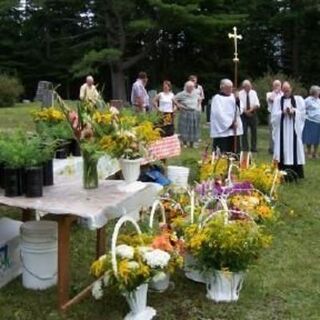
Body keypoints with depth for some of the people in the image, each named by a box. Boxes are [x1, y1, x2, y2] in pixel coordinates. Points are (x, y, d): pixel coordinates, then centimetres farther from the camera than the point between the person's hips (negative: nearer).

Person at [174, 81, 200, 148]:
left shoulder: (195, 94, 7)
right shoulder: (182, 94, -8)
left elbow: (198, 99, 26)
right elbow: (174, 99, -4)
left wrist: (197, 106, 14)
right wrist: (179, 105, -9)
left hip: (195, 114, 4)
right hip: (185, 114, -4)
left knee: (194, 128, 5)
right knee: (185, 128, -4)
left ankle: (192, 143, 15)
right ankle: (184, 143, 5)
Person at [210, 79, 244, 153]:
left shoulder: (233, 97, 14)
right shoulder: (217, 98, -4)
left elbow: (240, 110, 8)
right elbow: (219, 113, -12)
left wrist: (238, 102, -12)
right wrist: (229, 123, -16)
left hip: (235, 129, 6)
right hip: (222, 130, -6)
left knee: (235, 152, 6)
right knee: (223, 155, -8)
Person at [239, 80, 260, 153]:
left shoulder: (254, 93, 5)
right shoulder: (240, 93, -1)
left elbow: (257, 104, -2)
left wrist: (250, 110, -15)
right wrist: (245, 111, -17)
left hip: (253, 113, 2)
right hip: (244, 114, -2)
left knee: (254, 131, 3)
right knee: (244, 131, -3)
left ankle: (253, 148, 8)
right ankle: (245, 148, 3)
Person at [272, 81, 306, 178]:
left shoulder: (298, 99, 6)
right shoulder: (277, 100, 6)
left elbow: (303, 112, 2)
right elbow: (274, 115, 0)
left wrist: (294, 112, -15)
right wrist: (282, 112, -17)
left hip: (294, 129, 0)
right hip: (281, 130, 0)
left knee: (295, 149, -1)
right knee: (282, 150, -2)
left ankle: (297, 174, 5)